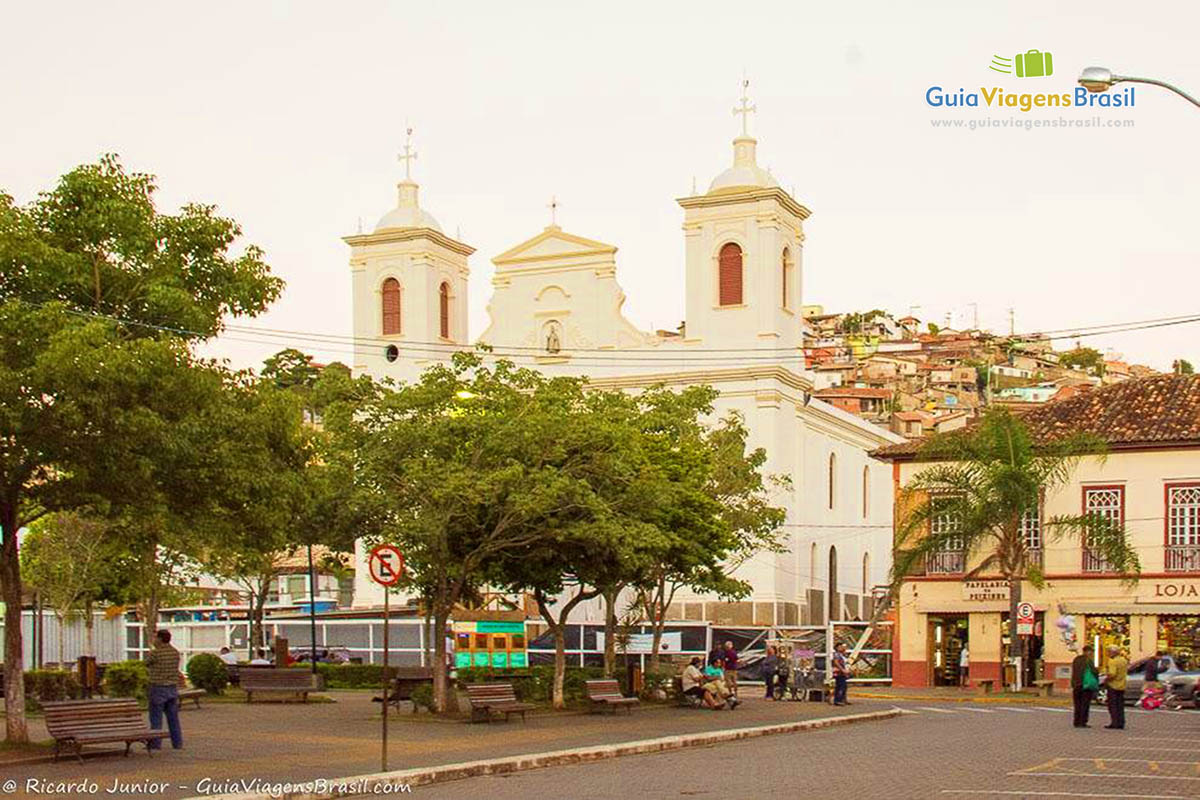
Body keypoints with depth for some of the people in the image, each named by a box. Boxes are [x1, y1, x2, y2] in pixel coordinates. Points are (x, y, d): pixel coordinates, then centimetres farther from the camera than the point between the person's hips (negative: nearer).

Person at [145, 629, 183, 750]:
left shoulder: (155, 653, -15)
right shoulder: (175, 652, 3)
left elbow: (147, 663, 1)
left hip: (158, 687, -5)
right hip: (173, 687, 5)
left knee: (156, 717, 2)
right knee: (173, 716, 11)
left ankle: (155, 743, 3)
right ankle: (177, 742, 13)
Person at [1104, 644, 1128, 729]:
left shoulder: (1113, 661, -17)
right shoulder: (1124, 660, 10)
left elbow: (1112, 674, -25)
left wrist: (1106, 679, -10)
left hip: (1113, 685, -8)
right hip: (1122, 686, 8)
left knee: (1112, 705, -2)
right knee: (1120, 705, 11)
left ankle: (1114, 723, -4)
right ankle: (1121, 723, 11)